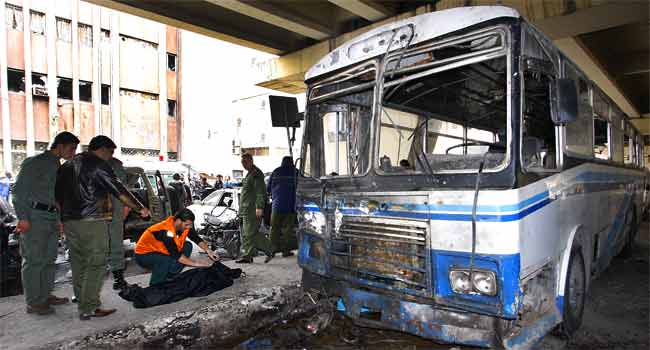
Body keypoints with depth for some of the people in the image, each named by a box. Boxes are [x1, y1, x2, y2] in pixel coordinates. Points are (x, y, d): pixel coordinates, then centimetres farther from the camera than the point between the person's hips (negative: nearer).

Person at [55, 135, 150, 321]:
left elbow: (57, 195, 21)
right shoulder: (99, 165, -7)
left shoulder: (68, 165, 17)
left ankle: (83, 302, 23)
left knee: (78, 263, 15)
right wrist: (141, 208, -4)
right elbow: (119, 190, -11)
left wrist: (63, 217, 27)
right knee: (96, 264, -3)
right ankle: (89, 309, -2)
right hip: (92, 222, -8)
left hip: (70, 222, 8)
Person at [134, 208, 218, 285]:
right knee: (168, 261, -35)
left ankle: (170, 277, 1)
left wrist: (208, 251, -19)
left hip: (160, 250, 8)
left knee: (187, 246, -5)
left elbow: (197, 239, -4)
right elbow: (176, 255, -33)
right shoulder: (166, 231, -34)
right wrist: (196, 263, -30)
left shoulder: (184, 226, -13)